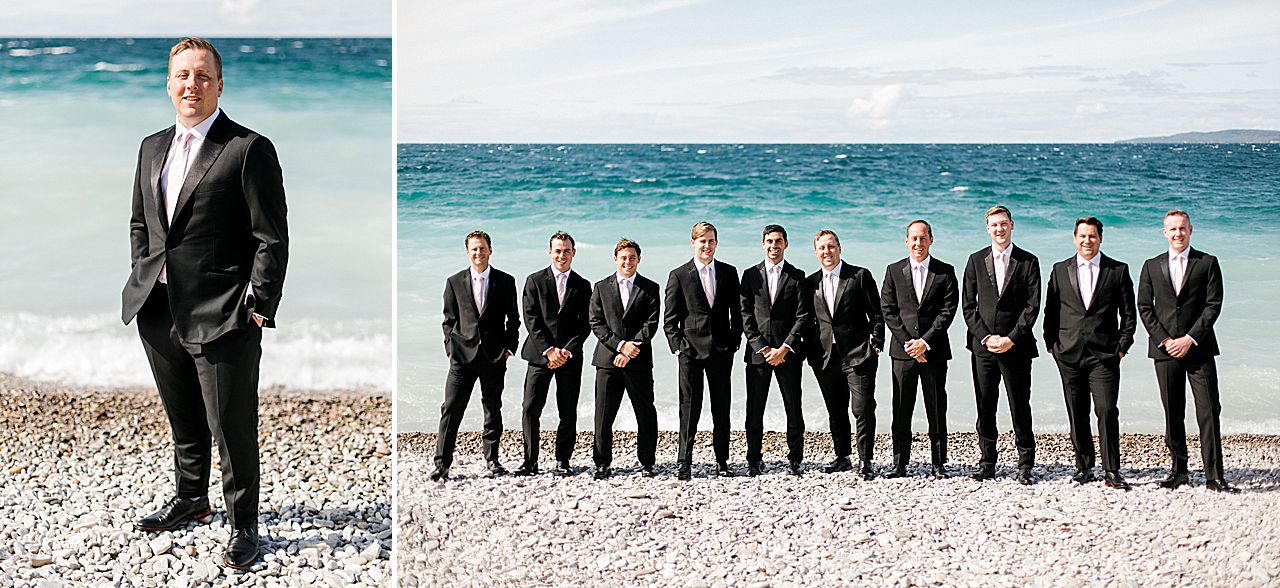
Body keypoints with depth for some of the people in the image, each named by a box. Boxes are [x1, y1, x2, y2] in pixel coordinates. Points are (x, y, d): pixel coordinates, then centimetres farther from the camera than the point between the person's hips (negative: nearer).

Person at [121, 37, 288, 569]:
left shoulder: (249, 150, -9)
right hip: (159, 314, 7)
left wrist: (256, 307, -15)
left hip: (222, 319, -7)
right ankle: (190, 498, 42)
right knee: (183, 421, 23)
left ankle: (243, 525, 16)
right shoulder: (152, 147, 13)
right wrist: (144, 279, 12)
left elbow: (272, 240, -11)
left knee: (233, 430, 1)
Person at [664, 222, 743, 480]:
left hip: (722, 350, 2)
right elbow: (670, 319, 2)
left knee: (721, 408, 6)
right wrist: (678, 347, -6)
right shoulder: (679, 276, 2)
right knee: (689, 408, -2)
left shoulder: (729, 272, 9)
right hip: (691, 350, -2)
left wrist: (734, 342, 4)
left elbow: (736, 312, 13)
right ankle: (684, 463, 3)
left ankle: (722, 462, 13)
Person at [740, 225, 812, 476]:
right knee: (754, 410, 2)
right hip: (757, 352, 1)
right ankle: (753, 460, 10)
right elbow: (746, 316, 3)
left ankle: (795, 460, 11)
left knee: (793, 409, 3)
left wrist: (784, 349, -11)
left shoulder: (797, 277, 5)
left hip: (788, 353, -1)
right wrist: (763, 349, -7)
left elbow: (803, 317, -2)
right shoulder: (750, 275, 8)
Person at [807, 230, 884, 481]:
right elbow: (807, 319, 15)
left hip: (858, 355, -4)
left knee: (863, 408, -8)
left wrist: (876, 345, -6)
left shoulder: (860, 276, -1)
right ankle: (842, 458, 24)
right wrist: (810, 349, 6)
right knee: (836, 411, 12)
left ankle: (866, 462, -1)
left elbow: (876, 314, 0)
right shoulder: (811, 282, 11)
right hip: (826, 356, 4)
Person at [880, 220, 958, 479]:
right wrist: (908, 343, -8)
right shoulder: (893, 271, 7)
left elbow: (948, 310, -3)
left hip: (934, 350, -1)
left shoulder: (945, 272, 5)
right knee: (901, 410, 1)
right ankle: (900, 464, 7)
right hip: (903, 350, 1)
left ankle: (939, 464, 10)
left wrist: (925, 342, -11)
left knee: (937, 410, 3)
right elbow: (888, 310, 2)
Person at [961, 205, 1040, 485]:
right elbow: (968, 305, 6)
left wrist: (1011, 339, -11)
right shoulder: (976, 260, 9)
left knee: (1020, 407, 1)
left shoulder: (1028, 262, 4)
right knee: (985, 407, 4)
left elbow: (1032, 305, -2)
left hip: (1016, 346, -2)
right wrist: (985, 337, -6)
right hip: (983, 346, 2)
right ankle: (987, 463, 12)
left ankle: (1025, 465, 9)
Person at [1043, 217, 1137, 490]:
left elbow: (1129, 314, 7)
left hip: (1104, 355, -2)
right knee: (1077, 415, 6)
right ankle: (1084, 467, 16)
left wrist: (1122, 347, -1)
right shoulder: (1060, 270, 10)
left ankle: (1111, 471, -3)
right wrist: (1051, 344, 7)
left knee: (1107, 411, -10)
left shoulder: (1118, 270, 5)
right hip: (1069, 355, 2)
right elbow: (1050, 311, 14)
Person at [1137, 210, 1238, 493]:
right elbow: (1144, 308, 6)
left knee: (1209, 411, -5)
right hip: (1165, 349, 2)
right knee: (1172, 413, 5)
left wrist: (1190, 339, -11)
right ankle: (1179, 470, 15)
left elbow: (1213, 305, -2)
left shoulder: (1208, 263, 4)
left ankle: (1214, 477, -3)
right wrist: (1165, 340, -6)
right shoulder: (1152, 266, 11)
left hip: (1199, 347, -2)